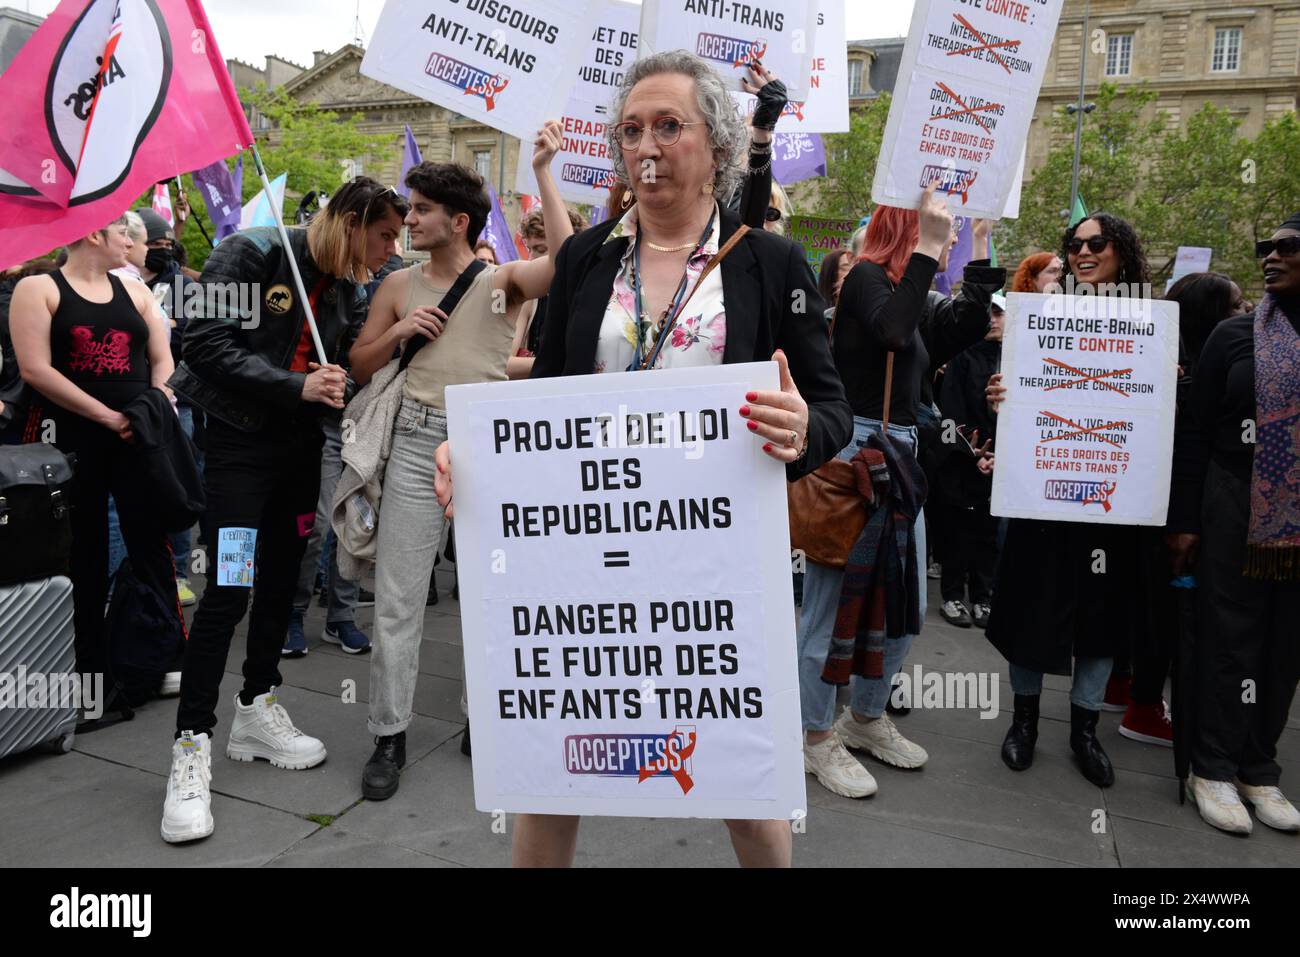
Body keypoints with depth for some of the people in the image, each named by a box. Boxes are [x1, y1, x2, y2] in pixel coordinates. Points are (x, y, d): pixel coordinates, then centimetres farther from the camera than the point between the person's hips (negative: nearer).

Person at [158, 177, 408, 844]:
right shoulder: (254, 254, -12)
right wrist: (295, 386, -22)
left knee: (280, 579, 12)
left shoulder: (346, 288, 8)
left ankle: (257, 712, 27)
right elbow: (205, 344, -17)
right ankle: (191, 748, 1)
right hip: (241, 442, -7)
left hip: (301, 444, 7)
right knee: (228, 589, -10)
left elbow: (343, 368, 11)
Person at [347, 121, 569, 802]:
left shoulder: (503, 279, 0)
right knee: (397, 597, 2)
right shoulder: (400, 286, 10)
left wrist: (542, 173, -17)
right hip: (418, 443, 2)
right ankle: (389, 735, 16)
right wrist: (399, 332, -3)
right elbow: (359, 367, 15)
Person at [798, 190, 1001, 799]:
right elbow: (892, 331, -24)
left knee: (905, 601, 14)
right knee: (833, 600, -1)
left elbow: (969, 326, 5)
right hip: (854, 447, -9)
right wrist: (926, 251, -18)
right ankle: (818, 738, 12)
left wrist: (980, 252, 8)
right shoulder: (867, 277, -6)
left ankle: (866, 717, 31)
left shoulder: (919, 296, 18)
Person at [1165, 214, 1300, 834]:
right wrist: (1184, 520, -6)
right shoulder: (1235, 335, 0)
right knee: (1229, 634, 2)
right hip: (1235, 509, -3)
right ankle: (1214, 767, 13)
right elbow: (1195, 433, -1)